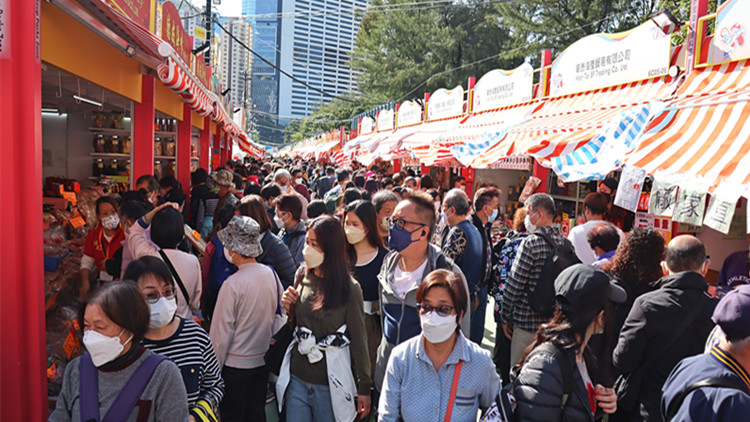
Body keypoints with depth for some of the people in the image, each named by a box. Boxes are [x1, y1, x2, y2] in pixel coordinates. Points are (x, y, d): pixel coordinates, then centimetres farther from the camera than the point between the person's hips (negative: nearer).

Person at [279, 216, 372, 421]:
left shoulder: (349, 288, -14)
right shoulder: (302, 274, 0)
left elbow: (359, 338, -8)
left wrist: (364, 387, -5)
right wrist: (288, 308, -8)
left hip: (330, 382, -4)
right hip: (296, 376, 4)